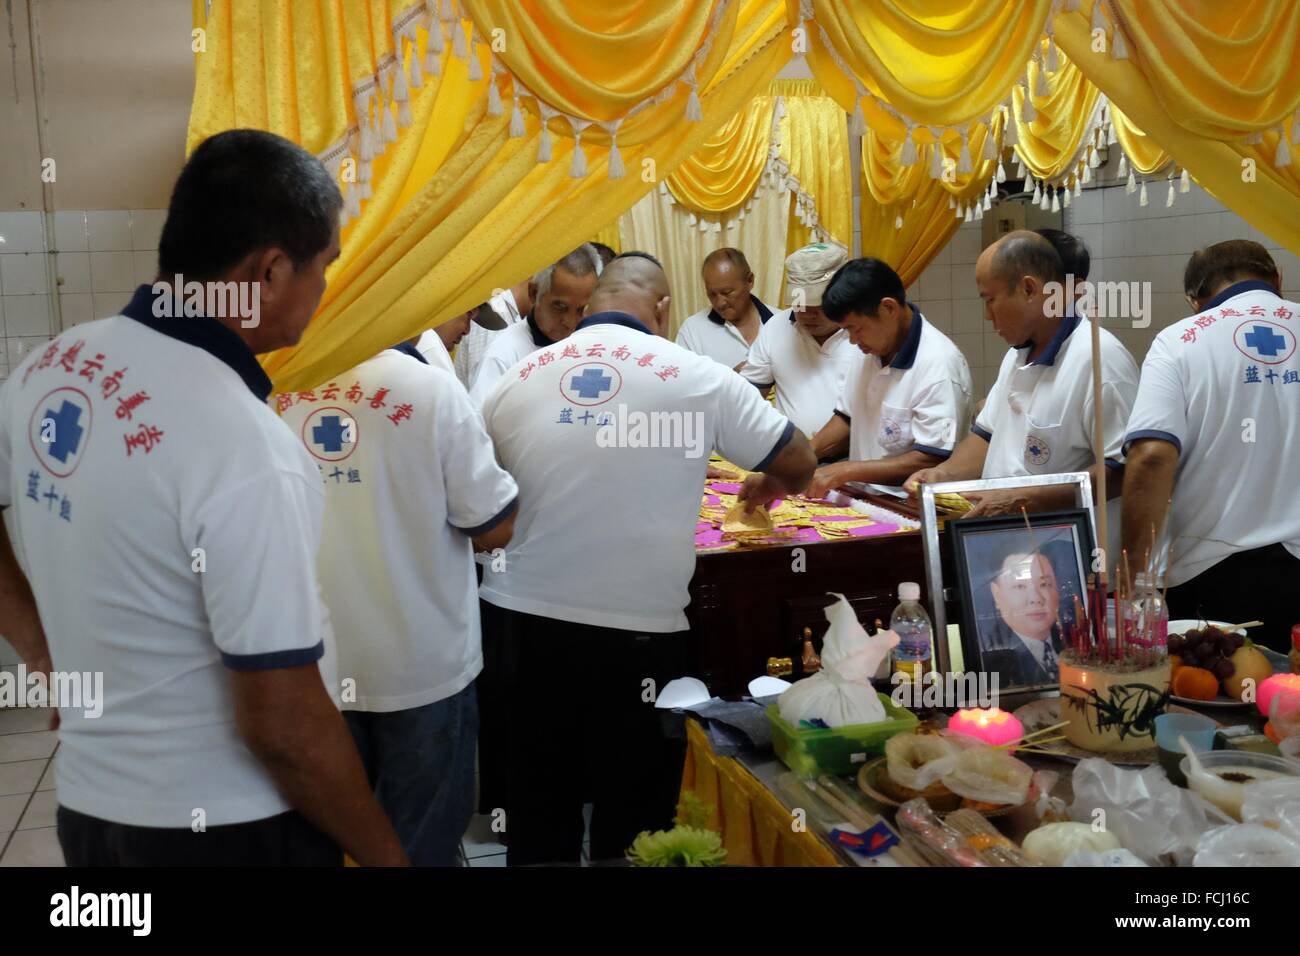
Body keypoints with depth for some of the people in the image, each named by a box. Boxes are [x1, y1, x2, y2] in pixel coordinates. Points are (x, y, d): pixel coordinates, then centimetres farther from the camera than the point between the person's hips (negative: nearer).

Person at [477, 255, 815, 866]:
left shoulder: (516, 381, 3)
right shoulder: (695, 376, -5)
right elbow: (798, 464, 5)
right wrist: (767, 486, 26)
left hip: (524, 620, 3)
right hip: (636, 630, -3)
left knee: (539, 816, 17)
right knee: (631, 821, 13)